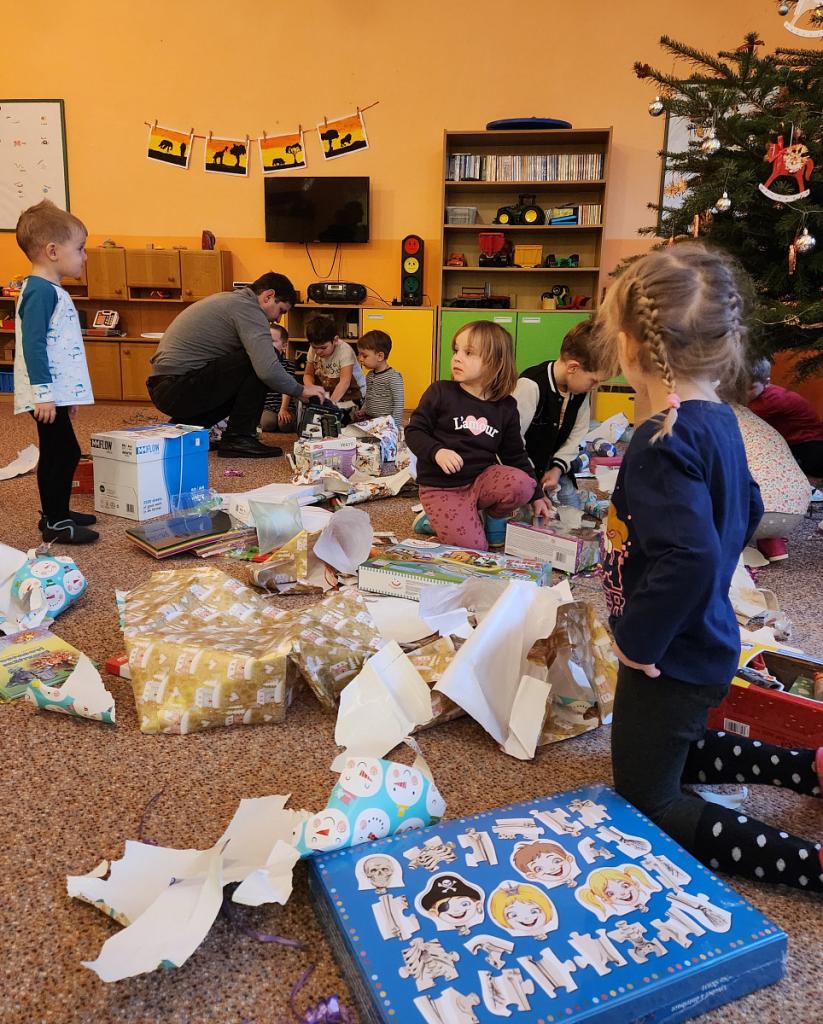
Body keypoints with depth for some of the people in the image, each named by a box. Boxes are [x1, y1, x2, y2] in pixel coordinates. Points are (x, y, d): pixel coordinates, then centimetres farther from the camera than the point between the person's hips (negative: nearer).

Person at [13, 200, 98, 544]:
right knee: (61, 453, -4)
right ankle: (55, 523, 5)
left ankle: (57, 512, 28)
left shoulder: (52, 290, 16)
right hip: (46, 395, -10)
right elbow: (33, 345, -21)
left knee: (61, 453, 16)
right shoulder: (40, 292, -15)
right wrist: (43, 394, -24)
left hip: (57, 391, 10)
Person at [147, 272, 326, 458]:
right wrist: (300, 390, -6)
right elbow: (267, 369, -23)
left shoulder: (229, 299, 20)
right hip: (180, 389, -10)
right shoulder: (248, 308, -11)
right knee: (259, 368, -12)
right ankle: (238, 439, -6)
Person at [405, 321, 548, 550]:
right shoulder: (440, 392, -5)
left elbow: (515, 455, 13)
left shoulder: (506, 407, 4)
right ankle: (434, 520, 9)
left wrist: (537, 495, 13)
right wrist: (437, 452, -24)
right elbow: (414, 432, -4)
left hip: (482, 480, 3)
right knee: (473, 548, -21)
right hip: (442, 487, -3)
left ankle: (495, 517, 5)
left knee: (522, 485, -28)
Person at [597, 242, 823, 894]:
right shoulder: (719, 420, 1)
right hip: (707, 639, 9)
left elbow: (689, 555, -38)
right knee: (674, 753, 33)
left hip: (671, 659, -9)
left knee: (646, 808, 9)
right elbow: (747, 509, 15)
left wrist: (639, 638, -24)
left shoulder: (664, 442, -28)